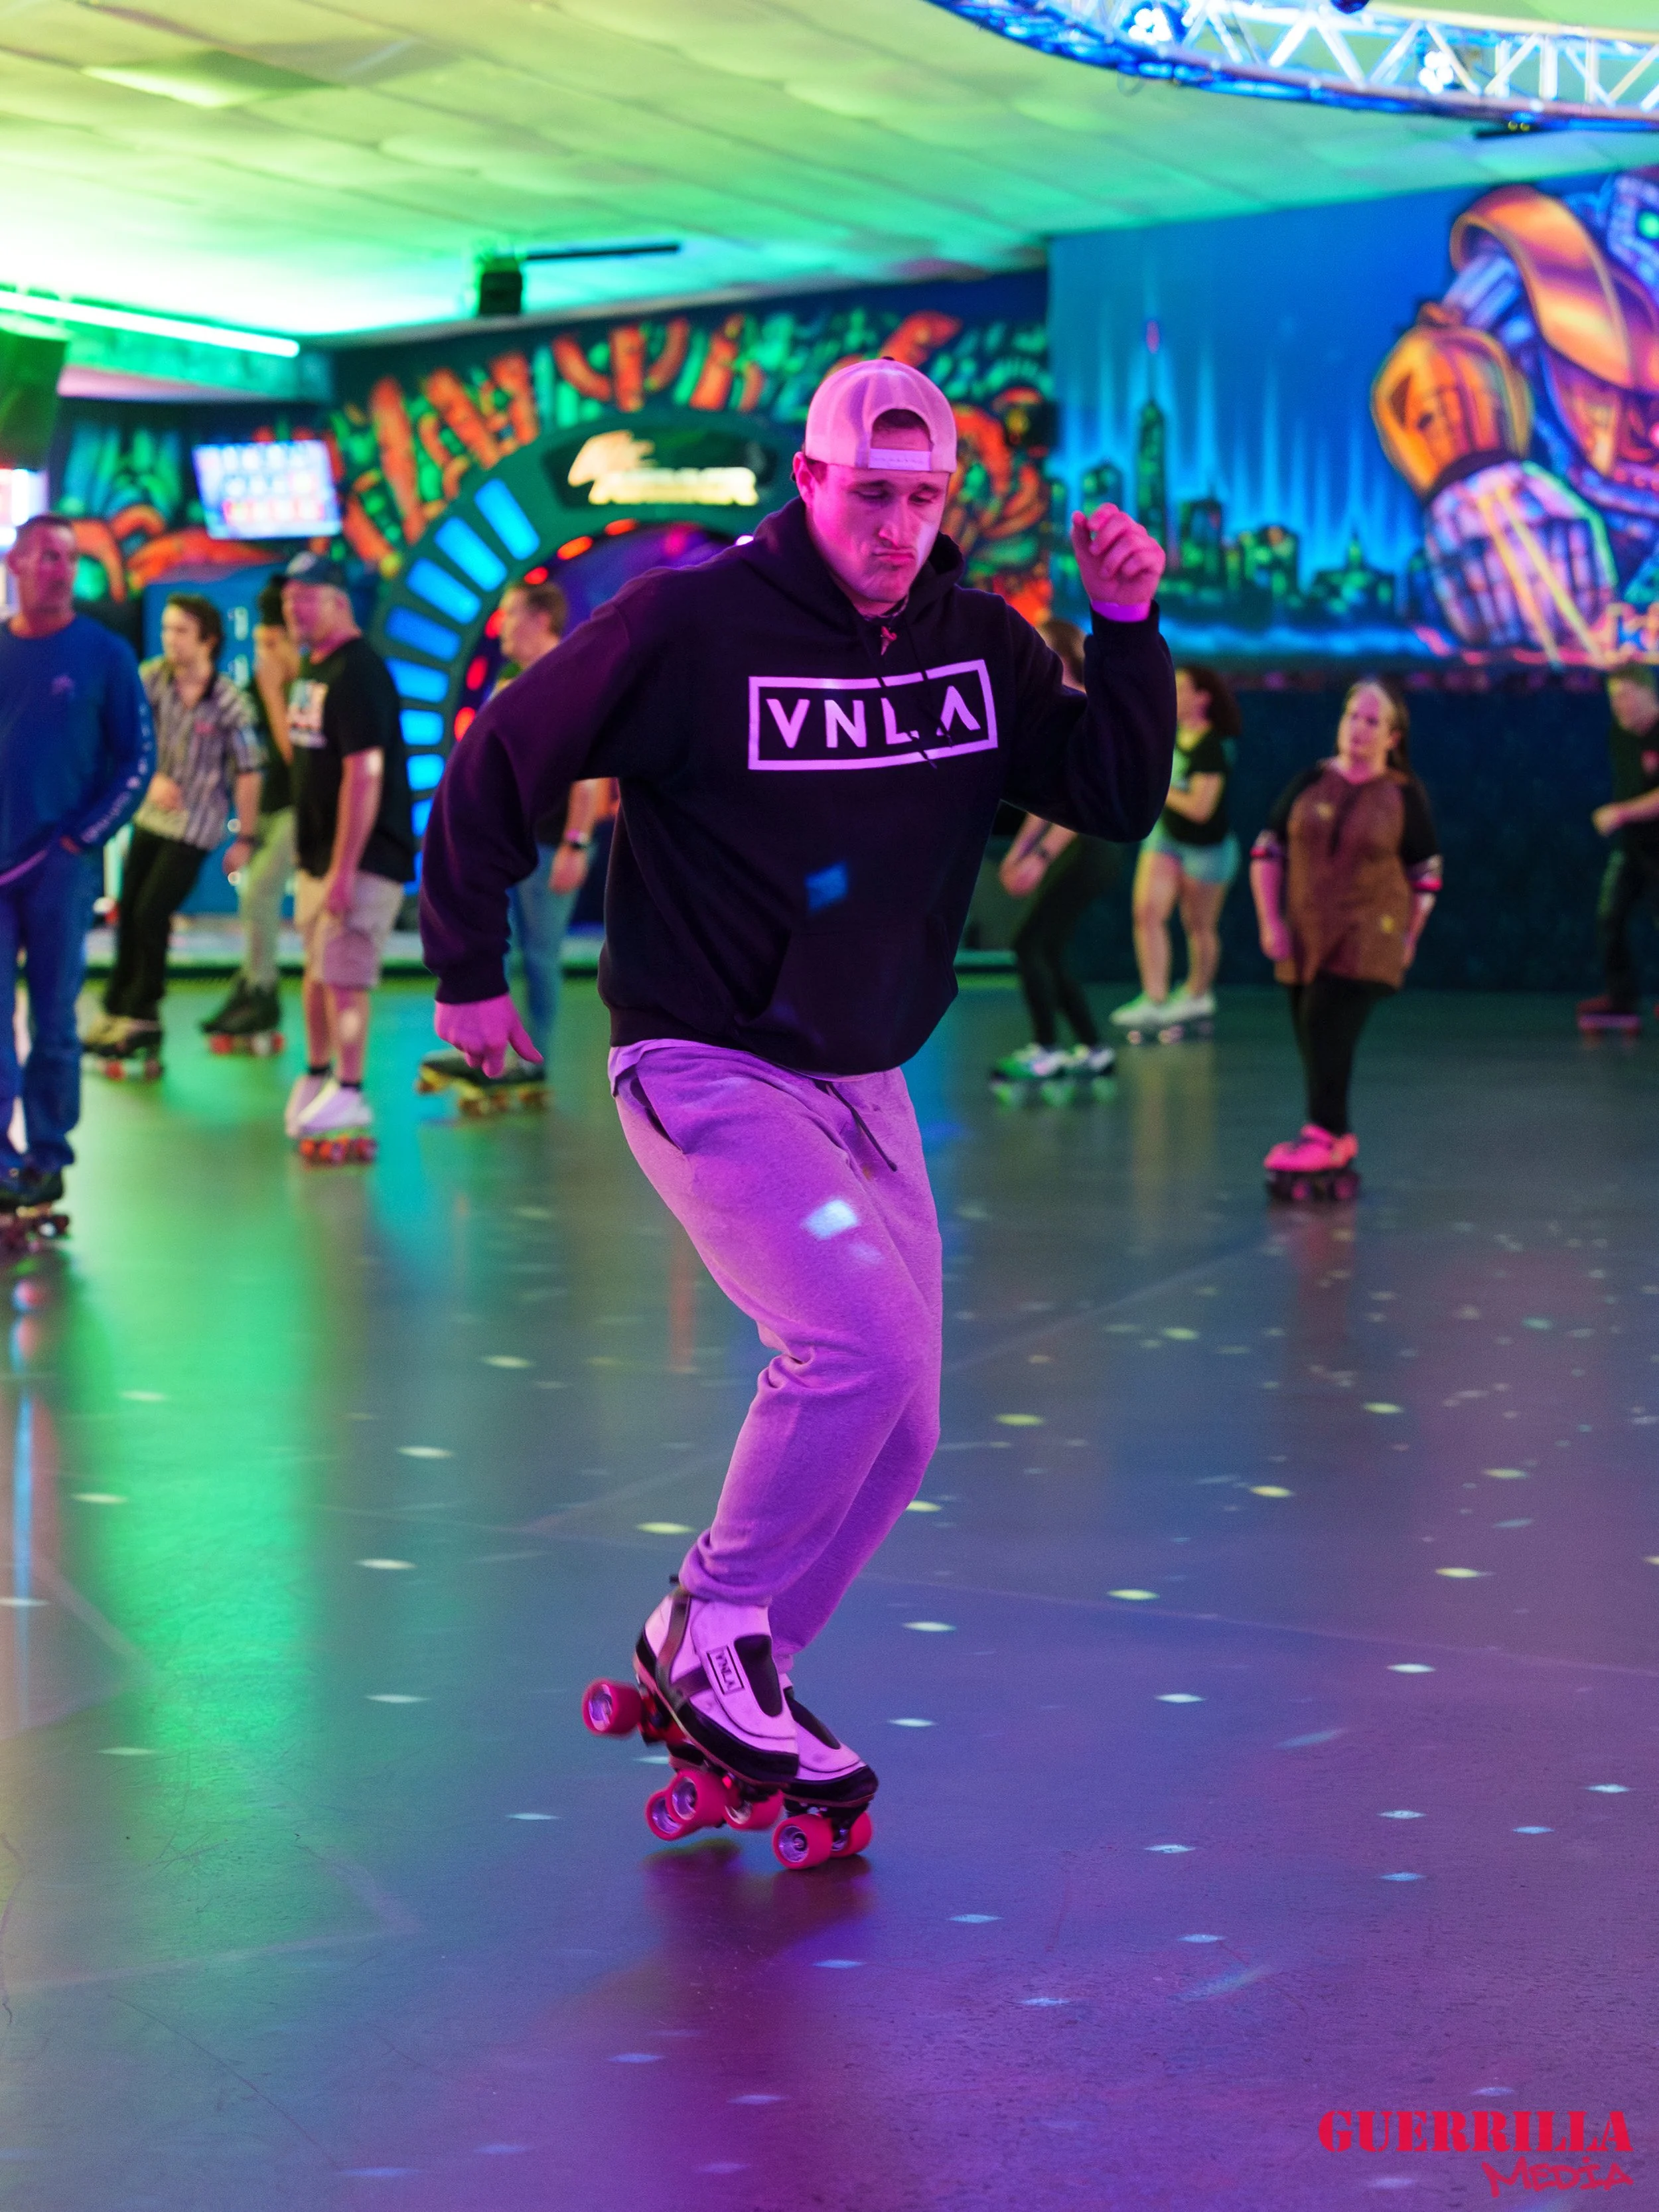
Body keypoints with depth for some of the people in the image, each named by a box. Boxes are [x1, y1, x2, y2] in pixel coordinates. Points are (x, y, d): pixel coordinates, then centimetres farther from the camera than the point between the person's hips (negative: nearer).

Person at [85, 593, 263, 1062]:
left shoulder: (229, 702, -17)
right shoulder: (153, 677, -7)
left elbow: (248, 772, -11)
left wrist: (244, 839, -9)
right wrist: (152, 777, -26)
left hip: (195, 825, -5)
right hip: (152, 813, 5)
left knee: (151, 913, -7)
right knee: (128, 913, 6)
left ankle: (141, 1015, 9)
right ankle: (117, 1010, 19)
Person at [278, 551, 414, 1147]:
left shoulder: (357, 672, -18)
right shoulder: (311, 669, 13)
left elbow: (364, 774, -23)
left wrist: (344, 869, -25)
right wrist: (314, 857, 16)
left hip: (365, 855, -9)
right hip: (318, 852, 9)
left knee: (342, 973, -9)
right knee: (317, 965, 16)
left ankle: (349, 1096, -3)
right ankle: (316, 1075, 29)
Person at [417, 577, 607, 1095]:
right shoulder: (510, 678, 14)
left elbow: (590, 769, -18)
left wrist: (576, 844, -22)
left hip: (549, 843, -8)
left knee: (539, 951, -1)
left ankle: (534, 1059, 8)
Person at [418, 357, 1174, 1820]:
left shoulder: (980, 643, 2)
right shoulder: (693, 626, -14)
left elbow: (1119, 801, 0)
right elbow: (499, 762, -6)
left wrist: (1129, 630, -13)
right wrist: (468, 970, -2)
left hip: (866, 1085, 7)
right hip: (706, 1072, -7)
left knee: (898, 1428, 6)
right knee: (860, 1336, -25)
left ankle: (712, 1668, 23)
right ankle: (718, 1634, -5)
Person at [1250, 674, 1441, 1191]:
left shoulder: (1404, 796, 0)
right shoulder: (1309, 783, 6)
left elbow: (1426, 874, 7)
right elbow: (1267, 850, 9)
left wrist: (1407, 939, 2)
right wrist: (1270, 923, 2)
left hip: (1367, 939, -4)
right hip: (1304, 936, 4)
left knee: (1326, 1026, -18)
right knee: (1312, 1036, 6)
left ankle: (1323, 1135, -18)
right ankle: (1337, 1137, 17)